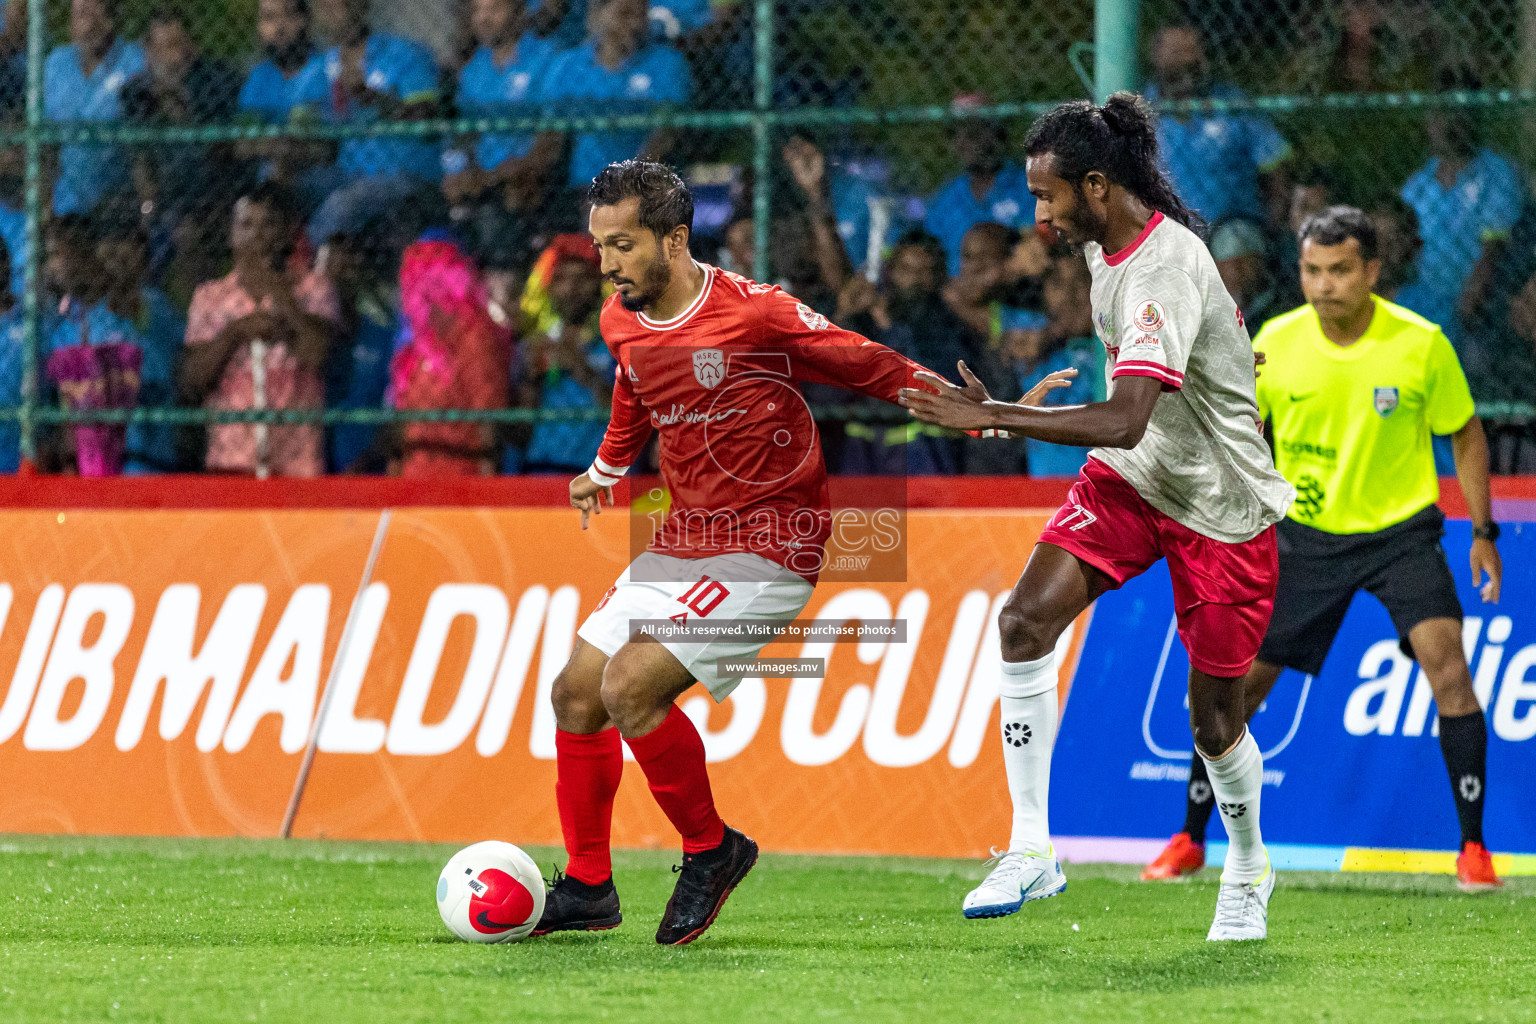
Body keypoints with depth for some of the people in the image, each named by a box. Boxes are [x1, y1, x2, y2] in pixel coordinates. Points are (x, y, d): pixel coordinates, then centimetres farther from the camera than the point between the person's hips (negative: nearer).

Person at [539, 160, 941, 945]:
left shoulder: (754, 313, -18)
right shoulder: (621, 322, 3)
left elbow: (870, 368, -9)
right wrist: (606, 470, 22)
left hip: (769, 548, -8)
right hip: (682, 542, 8)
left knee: (630, 687, -21)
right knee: (576, 691, 4)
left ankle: (711, 851, -1)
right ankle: (586, 888, 18)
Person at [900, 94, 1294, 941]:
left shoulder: (1165, 275, -30)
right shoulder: (1106, 242, -1)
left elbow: (1125, 420, -39)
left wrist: (991, 417, -39)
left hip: (1220, 504, -7)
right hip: (1130, 481, 7)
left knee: (1214, 716, 5)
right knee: (1025, 619, -17)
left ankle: (1248, 871, 34)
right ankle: (1031, 849, -13)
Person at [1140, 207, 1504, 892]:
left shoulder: (1422, 344, -13)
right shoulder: (1275, 342, -8)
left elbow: (1466, 436, 1)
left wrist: (1482, 532, -2)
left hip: (1401, 531, -2)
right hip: (1306, 534, 2)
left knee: (1447, 665, -22)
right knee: (1237, 681, 0)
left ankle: (1473, 848, -13)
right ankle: (1190, 841, 18)